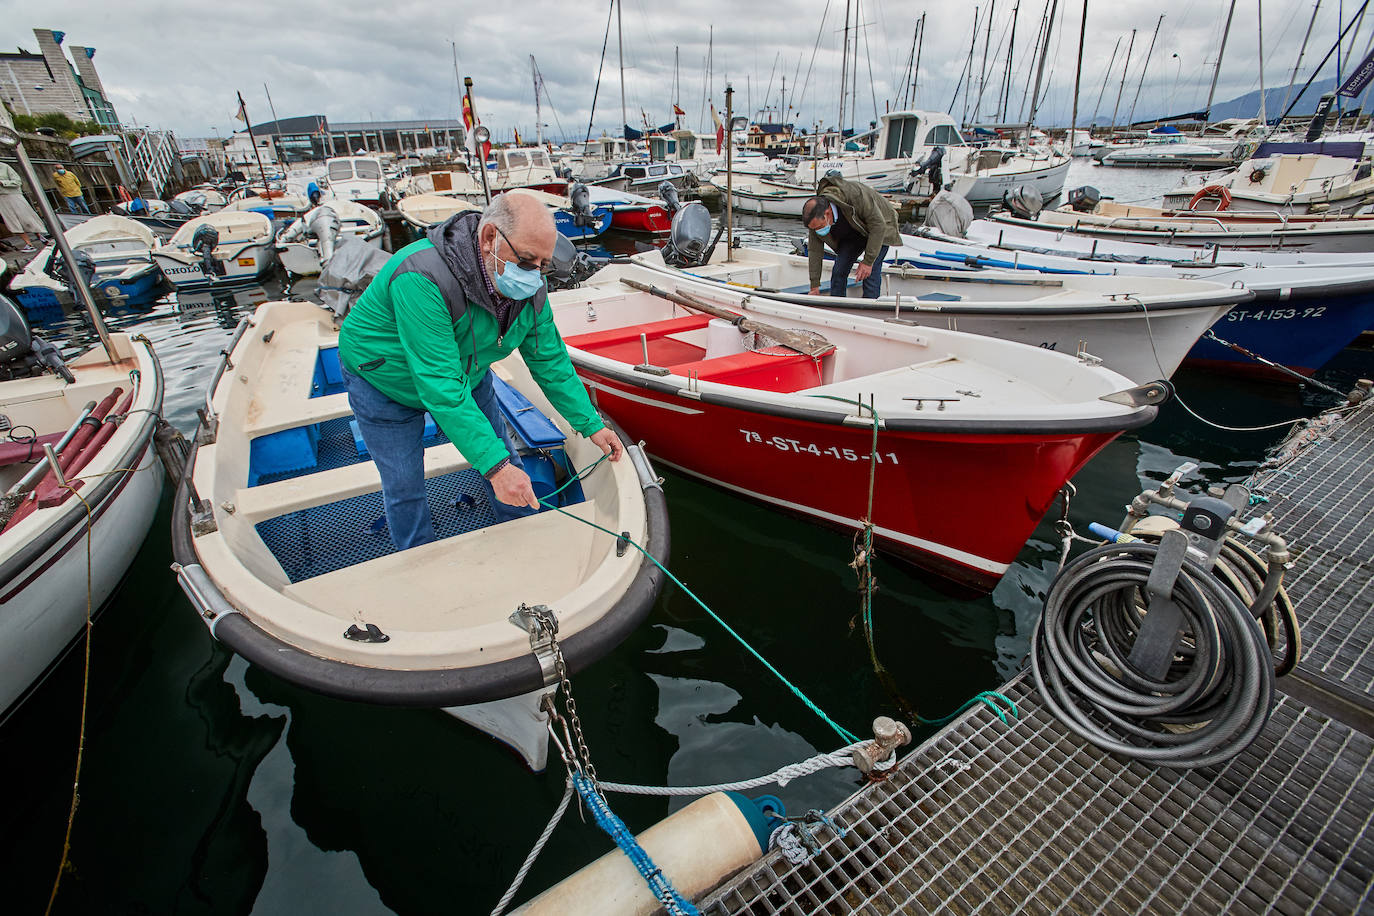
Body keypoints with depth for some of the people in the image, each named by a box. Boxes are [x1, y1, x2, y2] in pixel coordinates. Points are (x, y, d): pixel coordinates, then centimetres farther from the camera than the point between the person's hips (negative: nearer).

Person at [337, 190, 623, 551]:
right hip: (384, 381, -5)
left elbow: (550, 362, -8)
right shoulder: (423, 280, -42)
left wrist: (590, 425, -9)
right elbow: (441, 388, -44)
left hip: (466, 373, 6)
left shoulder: (531, 291, -20)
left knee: (504, 459, 11)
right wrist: (494, 465, -46)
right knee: (404, 487, 3)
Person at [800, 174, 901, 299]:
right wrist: (814, 287, -14)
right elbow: (814, 251, -14)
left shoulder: (856, 194, -39)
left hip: (878, 230, -5)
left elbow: (878, 225, -32)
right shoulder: (816, 216, -22)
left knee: (870, 273, -17)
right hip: (851, 234, 5)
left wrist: (868, 261, -33)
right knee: (839, 271, -8)